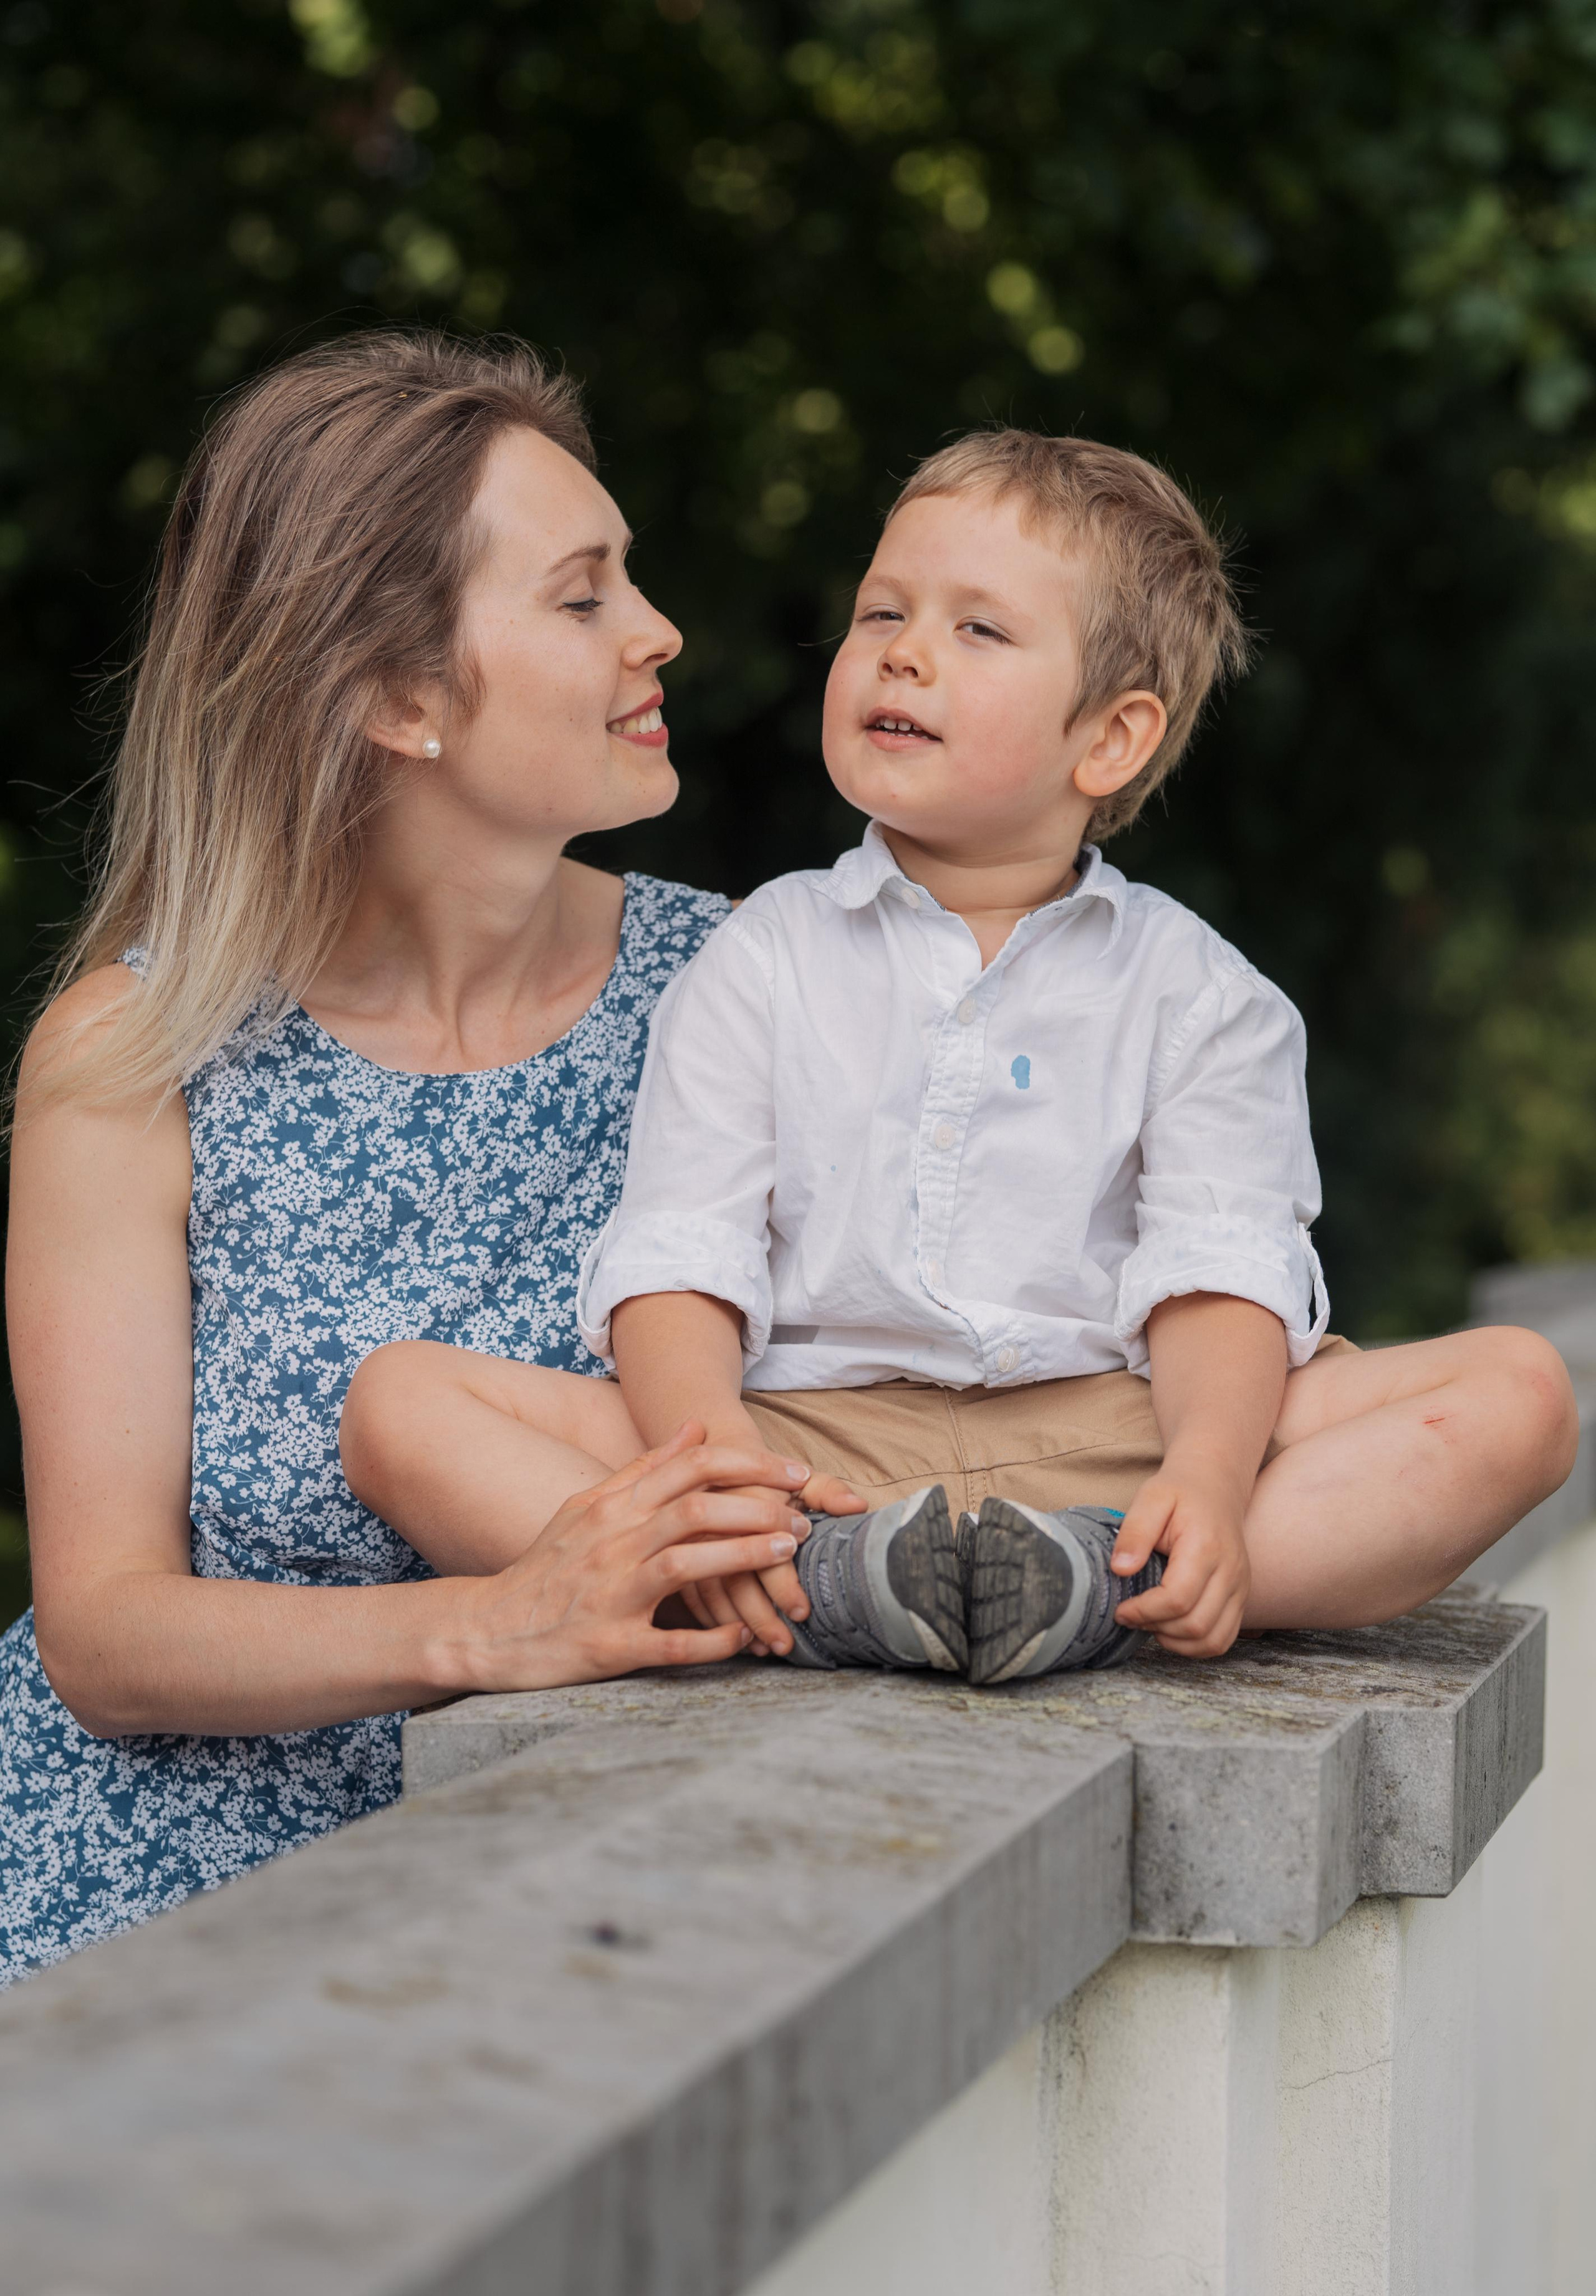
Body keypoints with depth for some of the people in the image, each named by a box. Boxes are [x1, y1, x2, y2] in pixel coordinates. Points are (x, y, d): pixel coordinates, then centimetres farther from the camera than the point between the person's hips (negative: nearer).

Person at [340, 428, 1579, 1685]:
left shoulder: (1195, 994, 11)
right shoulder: (763, 959, 12)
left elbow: (1217, 1279, -2)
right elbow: (677, 1256, 1)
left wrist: (1207, 1476, -25)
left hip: (1109, 1443, 0)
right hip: (806, 1435, 0)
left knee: (1519, 1394, -22)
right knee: (400, 1402, -21)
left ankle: (1102, 1586, -41)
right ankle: (826, 1587, -41)